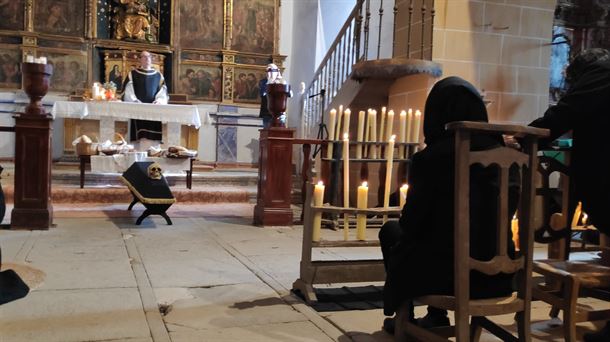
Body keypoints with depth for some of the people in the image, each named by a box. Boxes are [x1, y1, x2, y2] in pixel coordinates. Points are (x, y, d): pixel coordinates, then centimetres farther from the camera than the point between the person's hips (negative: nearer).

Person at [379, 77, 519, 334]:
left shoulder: (430, 158, -16)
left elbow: (411, 223, -8)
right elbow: (501, 216, 9)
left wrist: (406, 221, 15)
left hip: (447, 271, -5)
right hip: (496, 271, 6)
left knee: (391, 230, 21)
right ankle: (437, 316, 36)